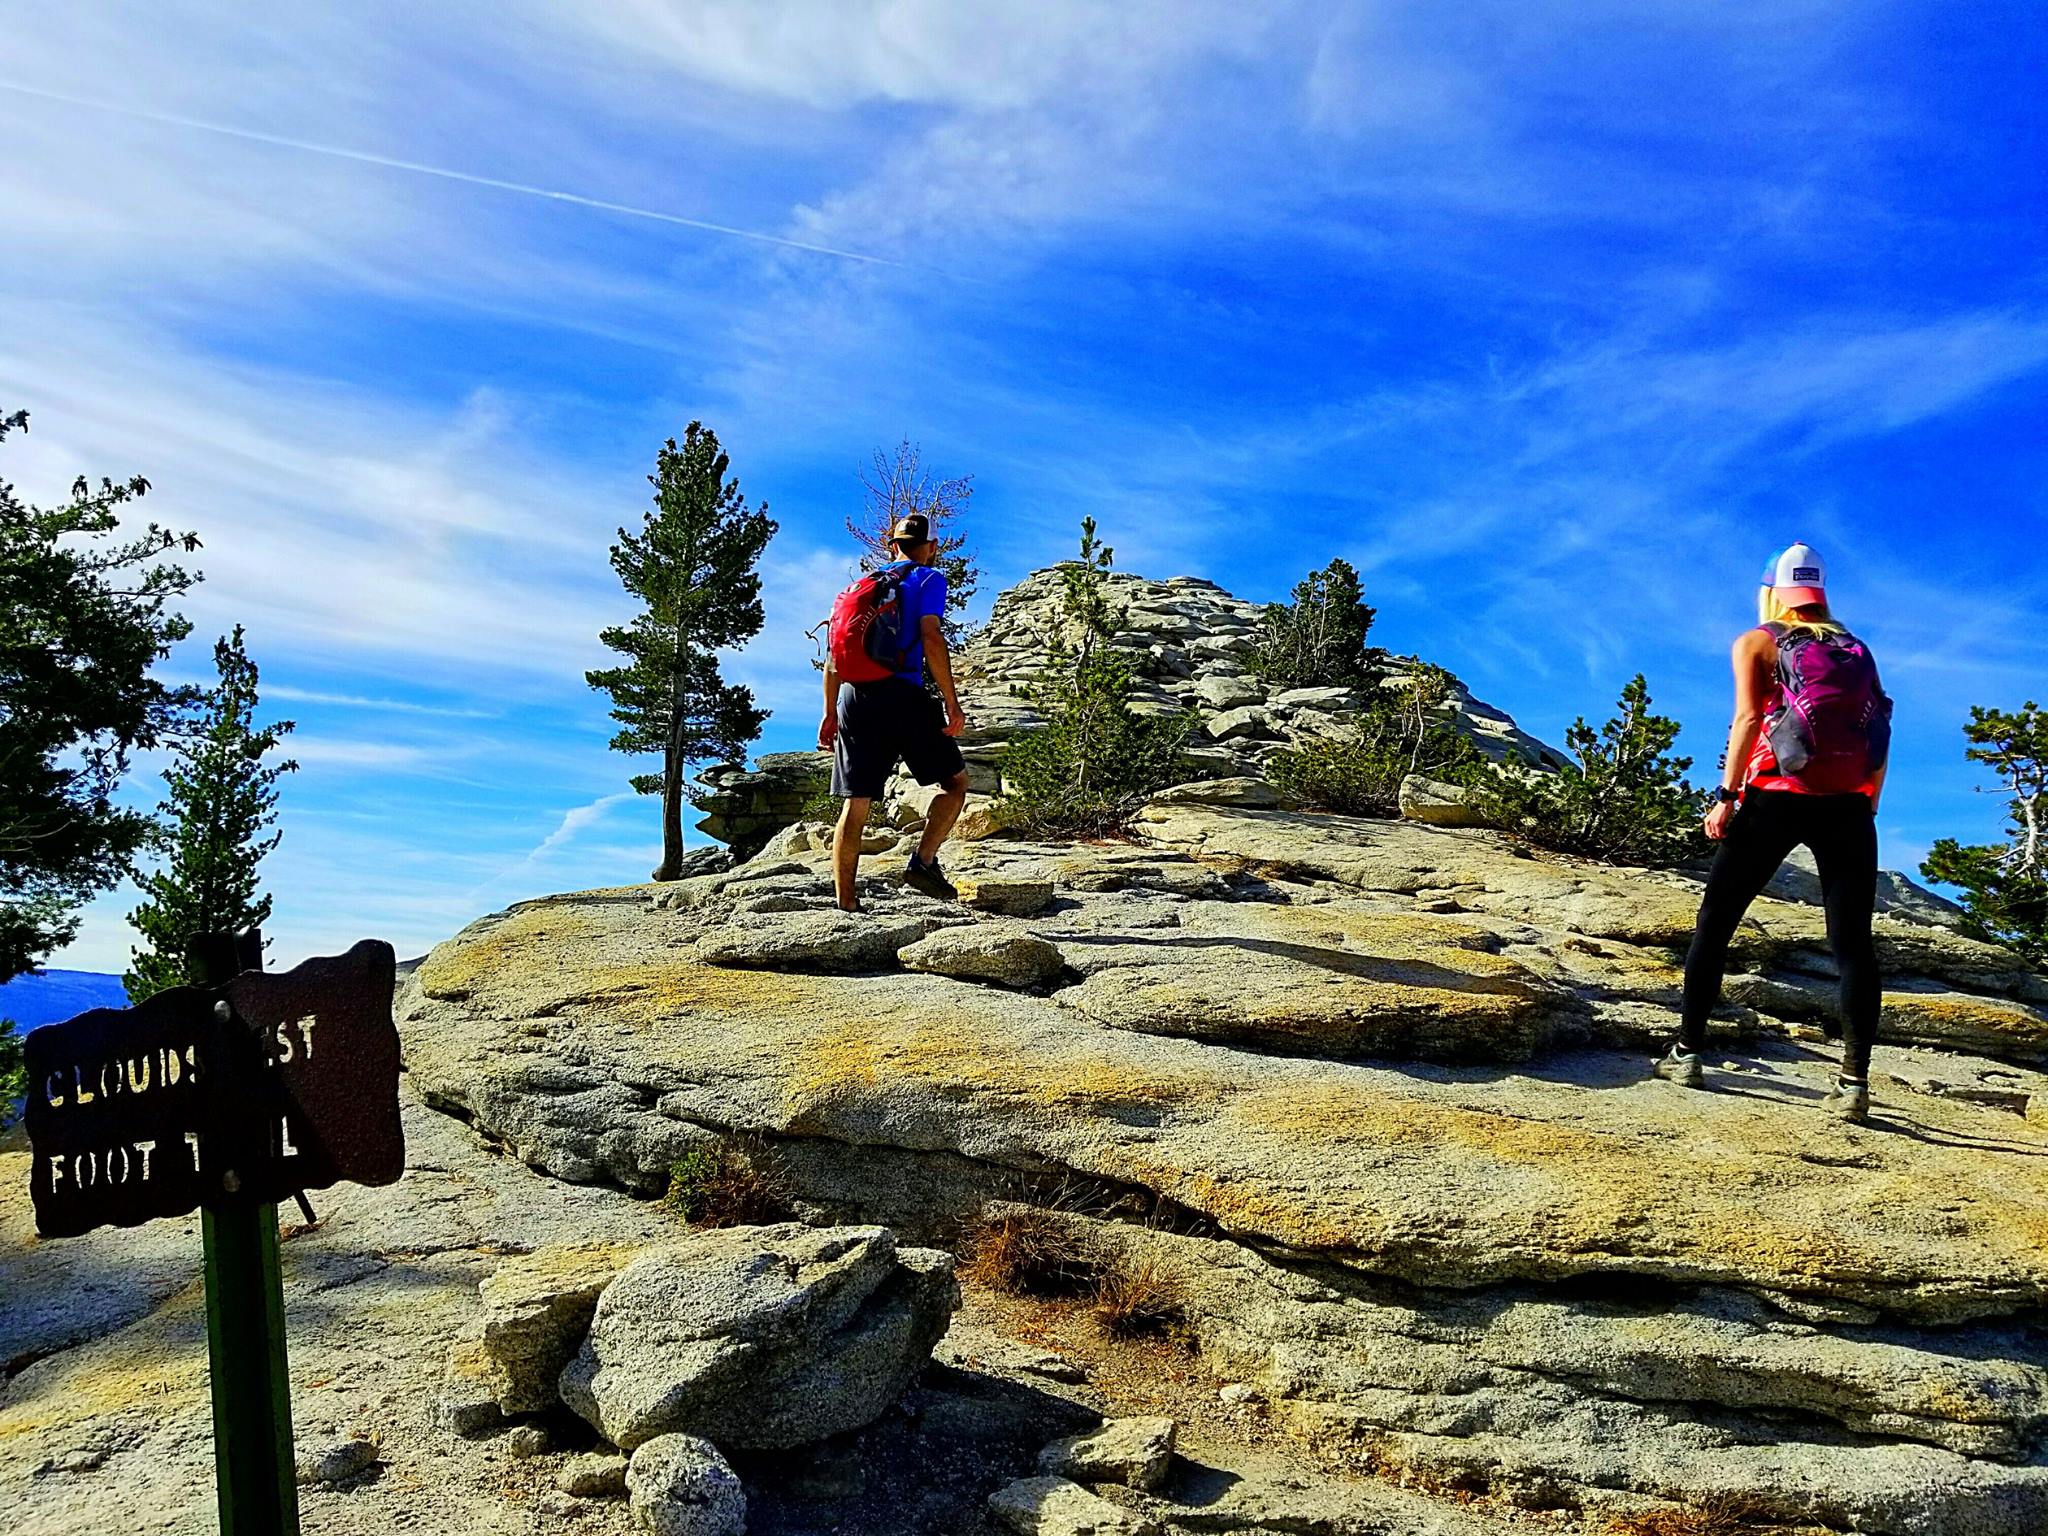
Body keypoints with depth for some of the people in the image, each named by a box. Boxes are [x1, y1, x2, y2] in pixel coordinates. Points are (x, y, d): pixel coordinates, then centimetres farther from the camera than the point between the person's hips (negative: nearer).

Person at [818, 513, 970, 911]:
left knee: (854, 806, 4)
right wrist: (951, 702, -9)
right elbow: (930, 637, -9)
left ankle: (846, 907, 2)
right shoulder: (929, 579, 7)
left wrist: (831, 713, 22)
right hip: (903, 695, -5)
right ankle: (923, 862, -8)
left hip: (853, 697, 5)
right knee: (955, 782, 10)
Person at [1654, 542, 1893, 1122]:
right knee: (1852, 941, 2)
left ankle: (1687, 1054, 7)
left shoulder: (1756, 642, 11)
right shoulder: (1856, 649, 22)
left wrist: (1726, 795, -7)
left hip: (1778, 796, -3)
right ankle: (1854, 1081, -6)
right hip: (1849, 804, 3)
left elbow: (1747, 717, -4)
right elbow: (1880, 736, 15)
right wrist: (1866, 810, 19)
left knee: (1715, 922, 6)